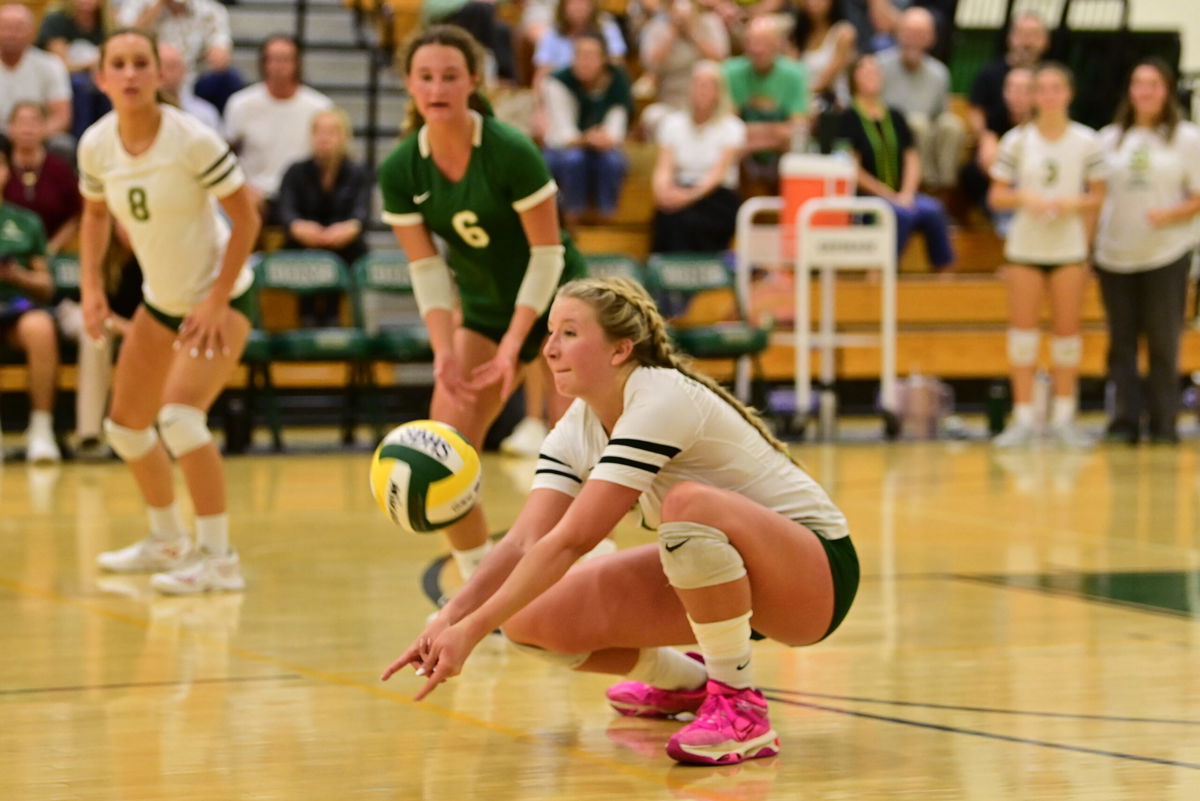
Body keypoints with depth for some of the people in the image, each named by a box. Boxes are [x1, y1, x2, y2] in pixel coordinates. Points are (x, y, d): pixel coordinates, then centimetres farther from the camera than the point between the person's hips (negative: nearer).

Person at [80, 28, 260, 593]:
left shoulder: (191, 140, -24)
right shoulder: (95, 146, -8)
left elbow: (247, 217, -18)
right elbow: (95, 213, 12)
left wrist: (217, 302, -19)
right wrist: (91, 286, 0)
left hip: (220, 296, -7)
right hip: (160, 299, 7)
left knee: (180, 416, -25)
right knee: (125, 425, 14)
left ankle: (218, 558, -15)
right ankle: (167, 541, 36)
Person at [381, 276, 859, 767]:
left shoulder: (661, 402, -26)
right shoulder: (577, 430, -1)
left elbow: (571, 540, -32)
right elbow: (525, 542, -13)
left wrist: (473, 629, -34)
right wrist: (452, 616, -30)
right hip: (714, 573, 8)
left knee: (690, 503, -39)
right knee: (532, 619, -7)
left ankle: (742, 710, -24)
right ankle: (686, 683, 19)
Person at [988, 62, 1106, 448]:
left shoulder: (1085, 141, 1)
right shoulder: (1017, 141, 1)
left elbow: (1098, 196, 4)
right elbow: (996, 196, 2)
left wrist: (1073, 203, -15)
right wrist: (1025, 198, -16)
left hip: (1069, 247, 0)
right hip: (1025, 246, 0)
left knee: (1067, 328, 3)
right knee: (1023, 328, -1)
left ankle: (1064, 417, 11)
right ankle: (1024, 418, 5)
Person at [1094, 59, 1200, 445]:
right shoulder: (1110, 139, 11)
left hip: (1167, 254, -2)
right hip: (1115, 254, 3)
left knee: (1163, 342, -2)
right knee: (1121, 342, 2)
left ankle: (1163, 425, 4)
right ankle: (1124, 423, 6)